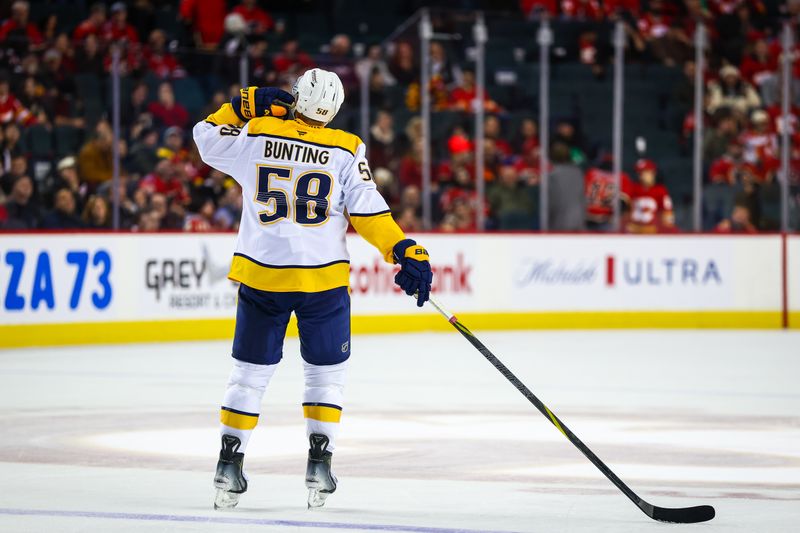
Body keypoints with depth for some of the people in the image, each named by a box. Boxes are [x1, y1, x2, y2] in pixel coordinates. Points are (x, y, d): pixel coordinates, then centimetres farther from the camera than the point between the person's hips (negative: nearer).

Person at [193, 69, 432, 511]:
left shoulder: (255, 136, -2)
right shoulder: (345, 150, -5)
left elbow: (207, 135, 14)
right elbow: (367, 212, -8)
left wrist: (246, 106, 21)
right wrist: (405, 252, -6)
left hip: (260, 275, 2)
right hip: (322, 277, -1)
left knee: (250, 372, 12)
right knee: (326, 373, 13)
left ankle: (230, 463, 9)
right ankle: (319, 462, 5)